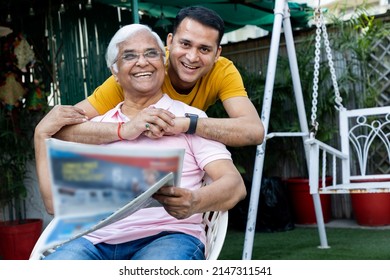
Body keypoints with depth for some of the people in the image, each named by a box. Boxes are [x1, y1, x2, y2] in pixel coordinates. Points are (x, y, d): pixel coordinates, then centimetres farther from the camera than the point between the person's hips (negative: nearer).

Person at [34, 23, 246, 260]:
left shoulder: (190, 118, 12)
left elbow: (235, 185, 0)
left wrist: (195, 201, -22)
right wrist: (43, 137, 12)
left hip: (169, 235, -2)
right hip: (97, 238, 3)